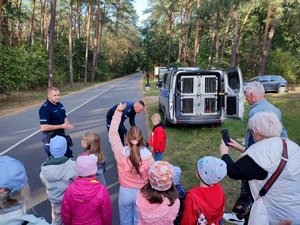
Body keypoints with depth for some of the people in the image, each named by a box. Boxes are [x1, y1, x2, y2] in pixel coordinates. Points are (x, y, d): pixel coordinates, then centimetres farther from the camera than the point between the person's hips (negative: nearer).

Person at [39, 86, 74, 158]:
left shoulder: (60, 105, 5)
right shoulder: (45, 108, -20)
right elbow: (43, 127, -26)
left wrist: (67, 123, -5)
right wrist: (61, 126, -23)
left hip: (62, 136, 8)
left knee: (69, 157, 20)